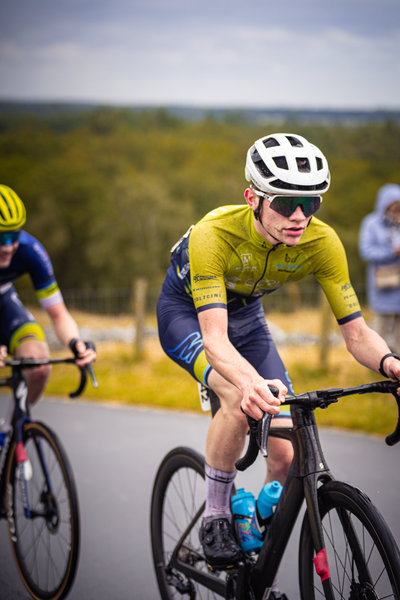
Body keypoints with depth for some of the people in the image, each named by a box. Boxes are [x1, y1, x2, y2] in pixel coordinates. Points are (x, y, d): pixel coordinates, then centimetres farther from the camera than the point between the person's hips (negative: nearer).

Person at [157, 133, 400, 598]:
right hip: (186, 311, -4)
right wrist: (251, 382, -67)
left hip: (245, 314, 4)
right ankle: (215, 517, -13)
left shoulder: (321, 242, -27)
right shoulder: (213, 234, -38)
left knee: (288, 454, -8)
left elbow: (356, 332, -24)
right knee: (240, 397, -36)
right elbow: (215, 338, -47)